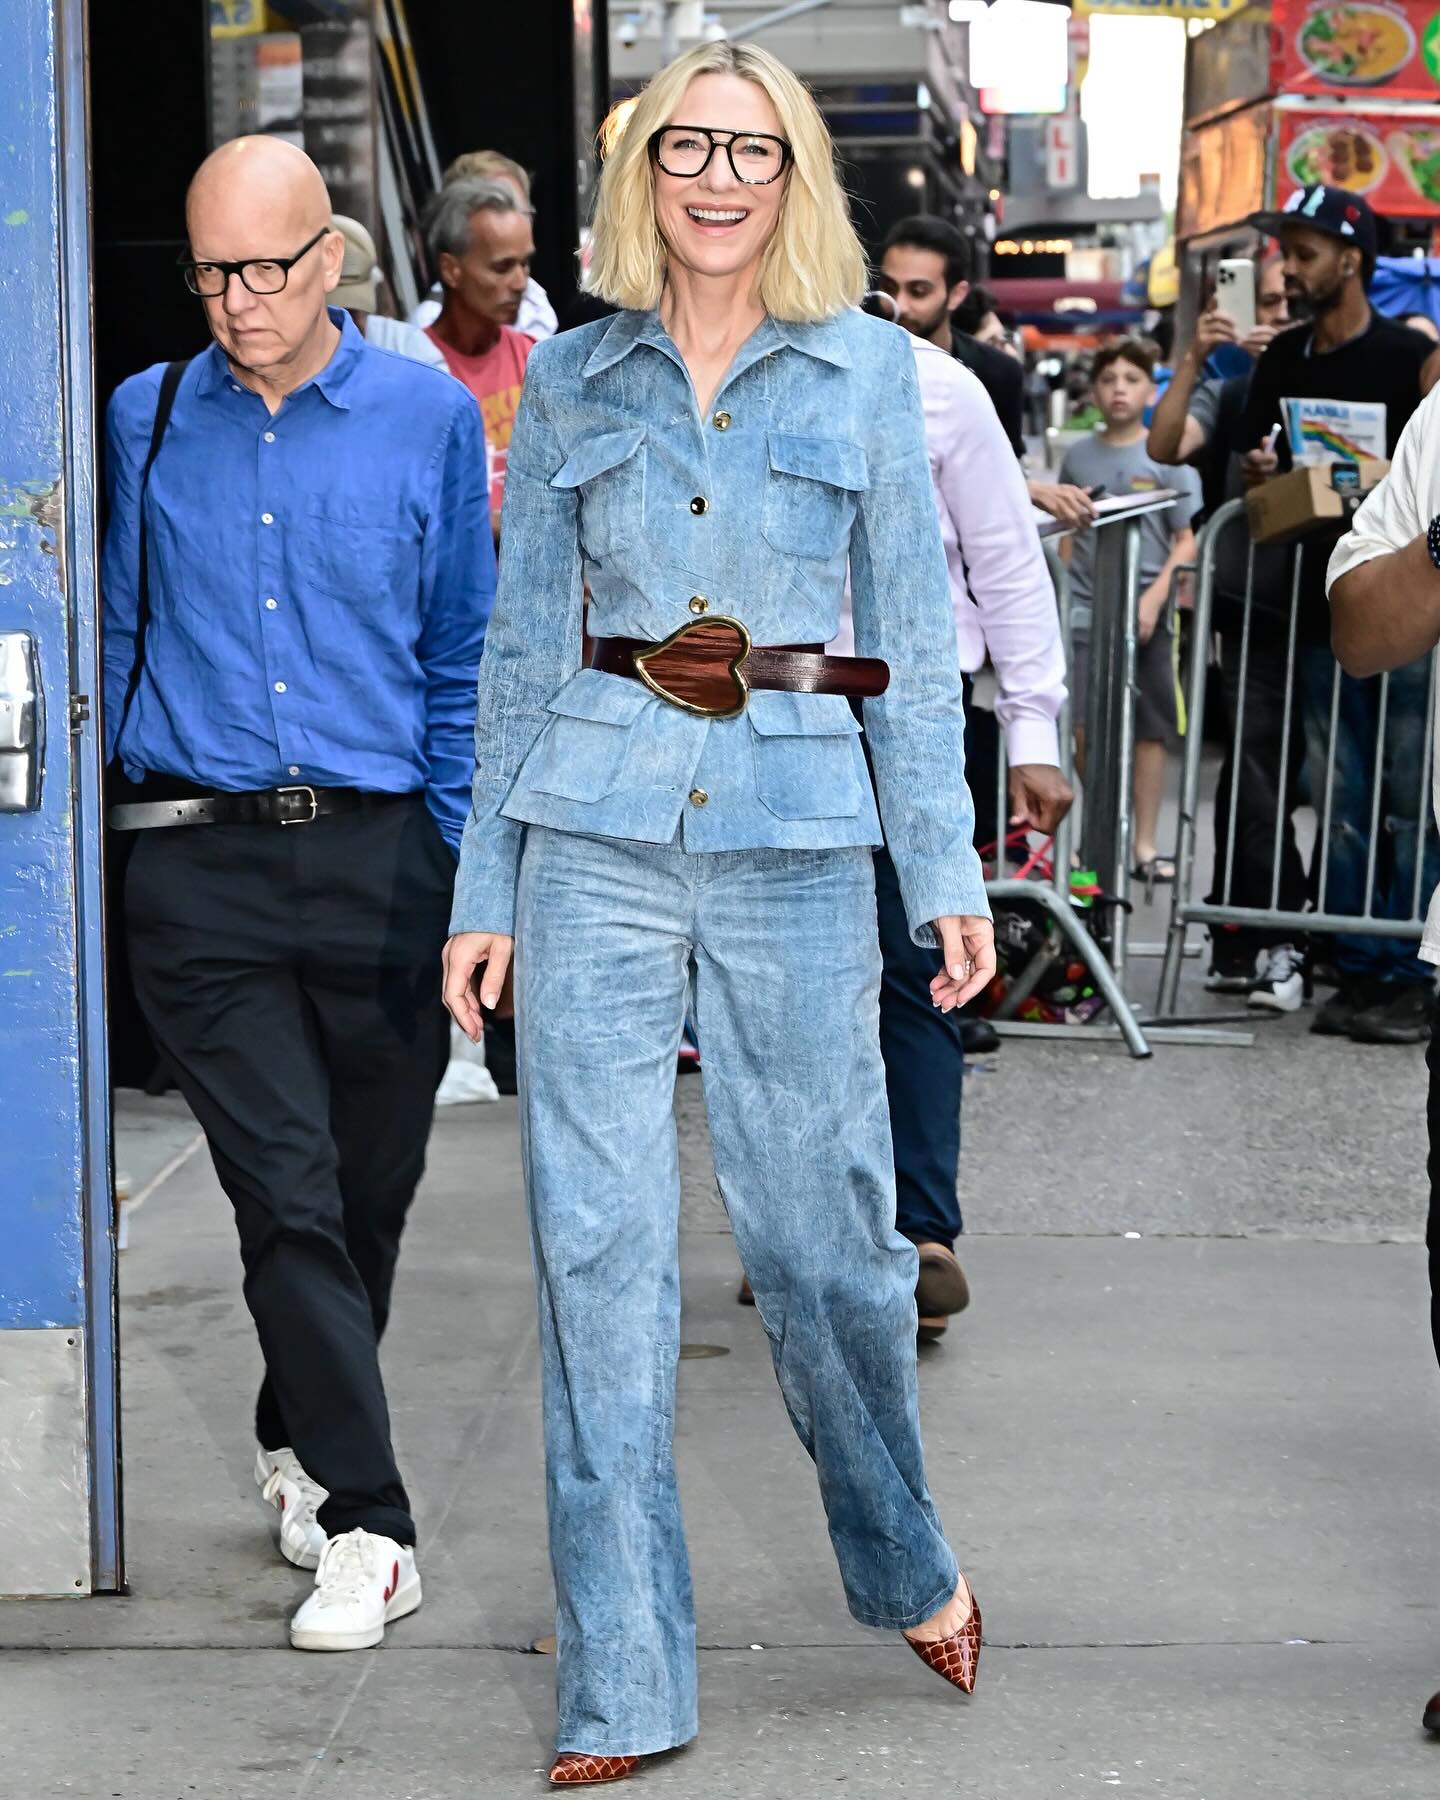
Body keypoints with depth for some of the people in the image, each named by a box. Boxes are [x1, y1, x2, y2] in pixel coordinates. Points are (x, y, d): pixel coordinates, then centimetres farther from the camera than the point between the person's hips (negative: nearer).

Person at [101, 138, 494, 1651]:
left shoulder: (428, 418, 4)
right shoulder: (146, 420, 7)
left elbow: (465, 656, 9)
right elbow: (117, 638, 15)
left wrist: (462, 855, 4)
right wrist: (97, 825, 9)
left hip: (383, 855, 1)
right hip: (201, 865, 0)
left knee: (369, 1188, 11)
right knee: (288, 1194, -8)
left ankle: (300, 1443, 35)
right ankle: (365, 1525, -3)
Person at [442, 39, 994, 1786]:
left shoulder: (869, 371, 5)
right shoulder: (569, 381, 8)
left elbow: (914, 640, 6)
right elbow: (522, 645, 10)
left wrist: (947, 866, 0)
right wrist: (485, 887, 7)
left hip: (798, 831, -1)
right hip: (598, 826, 1)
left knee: (822, 1229, 4)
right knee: (598, 1243, -1)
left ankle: (904, 1562, 32)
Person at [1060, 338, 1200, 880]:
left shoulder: (1168, 458, -1)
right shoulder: (1078, 456, 7)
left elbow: (1187, 541, -2)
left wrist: (1155, 598, -14)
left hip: (1145, 613, -1)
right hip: (1086, 607, 1)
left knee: (1149, 729, 5)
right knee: (1085, 728, -8)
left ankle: (1144, 844, 14)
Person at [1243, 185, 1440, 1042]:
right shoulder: (1284, 360, 12)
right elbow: (1260, 467, 20)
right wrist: (1260, 473, 0)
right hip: (1324, 606, 6)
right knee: (1340, 803, 8)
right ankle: (1359, 971, 14)